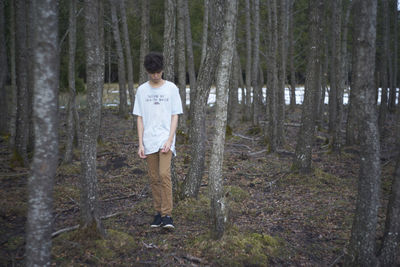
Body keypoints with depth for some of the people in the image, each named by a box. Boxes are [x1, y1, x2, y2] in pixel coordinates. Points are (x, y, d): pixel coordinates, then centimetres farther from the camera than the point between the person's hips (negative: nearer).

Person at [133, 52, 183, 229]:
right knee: (154, 178, 6)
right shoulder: (142, 90, 7)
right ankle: (158, 212, 18)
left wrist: (169, 140, -10)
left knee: (164, 174, -16)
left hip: (165, 139, -2)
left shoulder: (171, 88, 2)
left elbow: (175, 116, 0)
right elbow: (140, 118, 7)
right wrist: (140, 144, 0)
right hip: (149, 141, 3)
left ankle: (167, 215, -10)